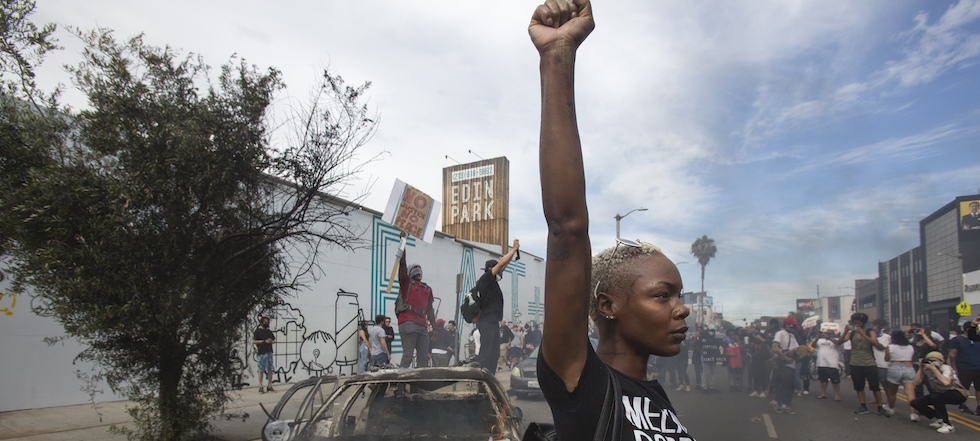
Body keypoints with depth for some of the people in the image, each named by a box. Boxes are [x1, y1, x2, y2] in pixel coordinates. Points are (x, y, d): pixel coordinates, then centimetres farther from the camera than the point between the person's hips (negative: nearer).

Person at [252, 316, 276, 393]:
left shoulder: (269, 331, 17)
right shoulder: (257, 331, 0)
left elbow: (274, 340, 23)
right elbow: (254, 341, -7)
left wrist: (271, 341, -1)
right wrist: (264, 341, -13)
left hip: (269, 352, 5)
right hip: (261, 353, -5)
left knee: (270, 369, 3)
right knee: (261, 370, -3)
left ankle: (269, 386, 10)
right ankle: (260, 387, 3)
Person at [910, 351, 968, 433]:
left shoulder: (946, 368, -22)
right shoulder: (927, 369, -5)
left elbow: (946, 382, -43)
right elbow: (916, 382, -12)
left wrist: (934, 369, -38)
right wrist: (921, 368, -16)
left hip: (958, 394, -7)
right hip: (941, 394, 7)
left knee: (935, 397, -36)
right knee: (915, 403, -8)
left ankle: (948, 425, -20)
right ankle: (941, 420, 8)